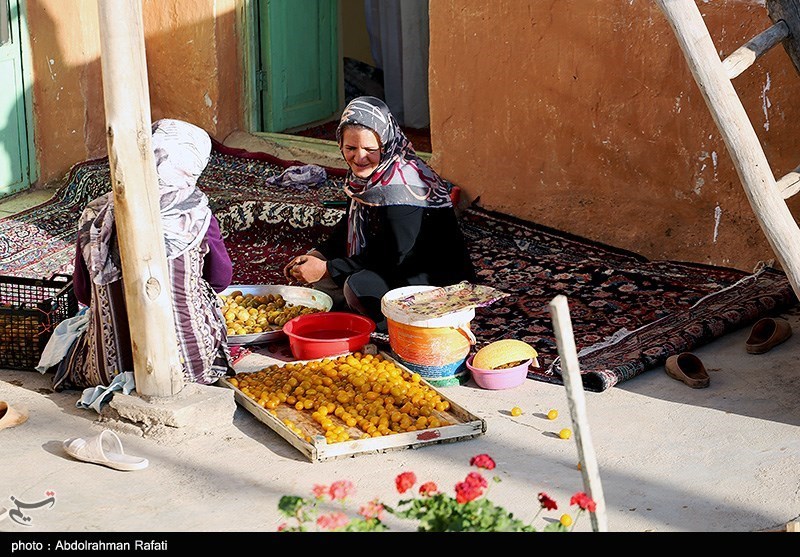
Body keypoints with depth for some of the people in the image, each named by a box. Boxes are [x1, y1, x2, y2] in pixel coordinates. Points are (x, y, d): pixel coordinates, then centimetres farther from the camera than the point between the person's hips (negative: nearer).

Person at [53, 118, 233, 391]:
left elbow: (82, 292, 4)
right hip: (189, 365, -3)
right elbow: (221, 280, 1)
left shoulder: (94, 217, -8)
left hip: (111, 367, 3)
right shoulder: (197, 216, -15)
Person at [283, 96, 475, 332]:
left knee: (359, 286, -31)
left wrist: (327, 268, -21)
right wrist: (317, 255, -4)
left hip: (439, 280, -9)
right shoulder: (367, 176, -1)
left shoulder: (399, 187, -27)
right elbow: (348, 227, 13)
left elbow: (394, 258, -25)